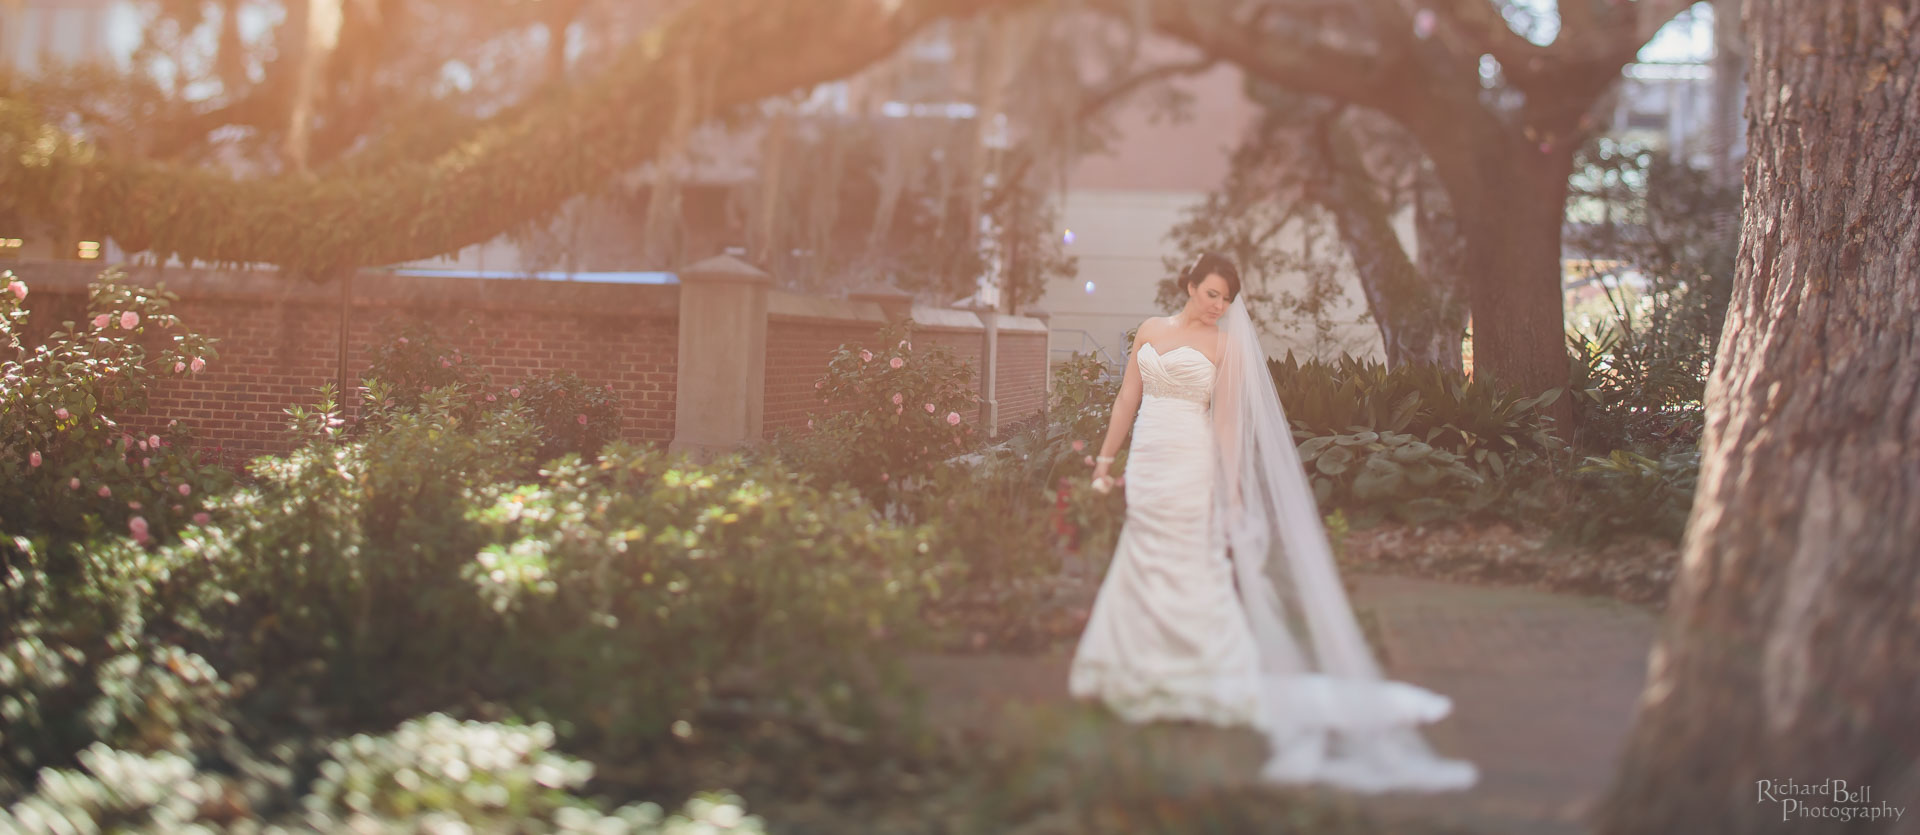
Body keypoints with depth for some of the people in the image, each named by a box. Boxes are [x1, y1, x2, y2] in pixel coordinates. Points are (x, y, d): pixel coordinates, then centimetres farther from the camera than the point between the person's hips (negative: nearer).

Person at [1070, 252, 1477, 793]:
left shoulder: (1224, 345, -1)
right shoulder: (1149, 331, 11)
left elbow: (1227, 420, -3)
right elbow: (1128, 398, 14)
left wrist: (1231, 490, -6)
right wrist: (1106, 457, 13)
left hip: (1189, 469, -4)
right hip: (1146, 466, 4)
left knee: (1190, 576, -4)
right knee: (1141, 573, 9)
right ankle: (1136, 673, 18)